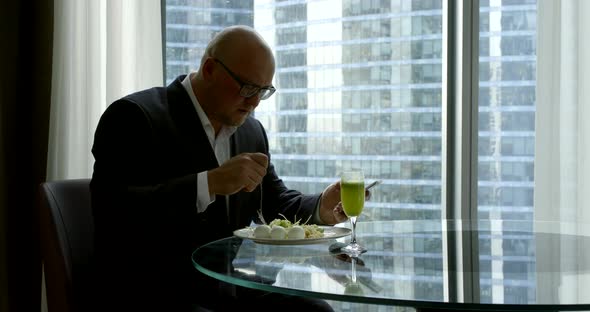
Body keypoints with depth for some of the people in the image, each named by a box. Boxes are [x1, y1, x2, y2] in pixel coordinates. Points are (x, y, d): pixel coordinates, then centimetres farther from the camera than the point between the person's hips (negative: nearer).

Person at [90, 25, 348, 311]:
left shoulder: (252, 131, 12)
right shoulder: (133, 116, -11)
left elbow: (276, 203, 19)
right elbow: (111, 210, -23)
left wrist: (321, 208, -3)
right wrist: (210, 183, -29)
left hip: (233, 287, 7)